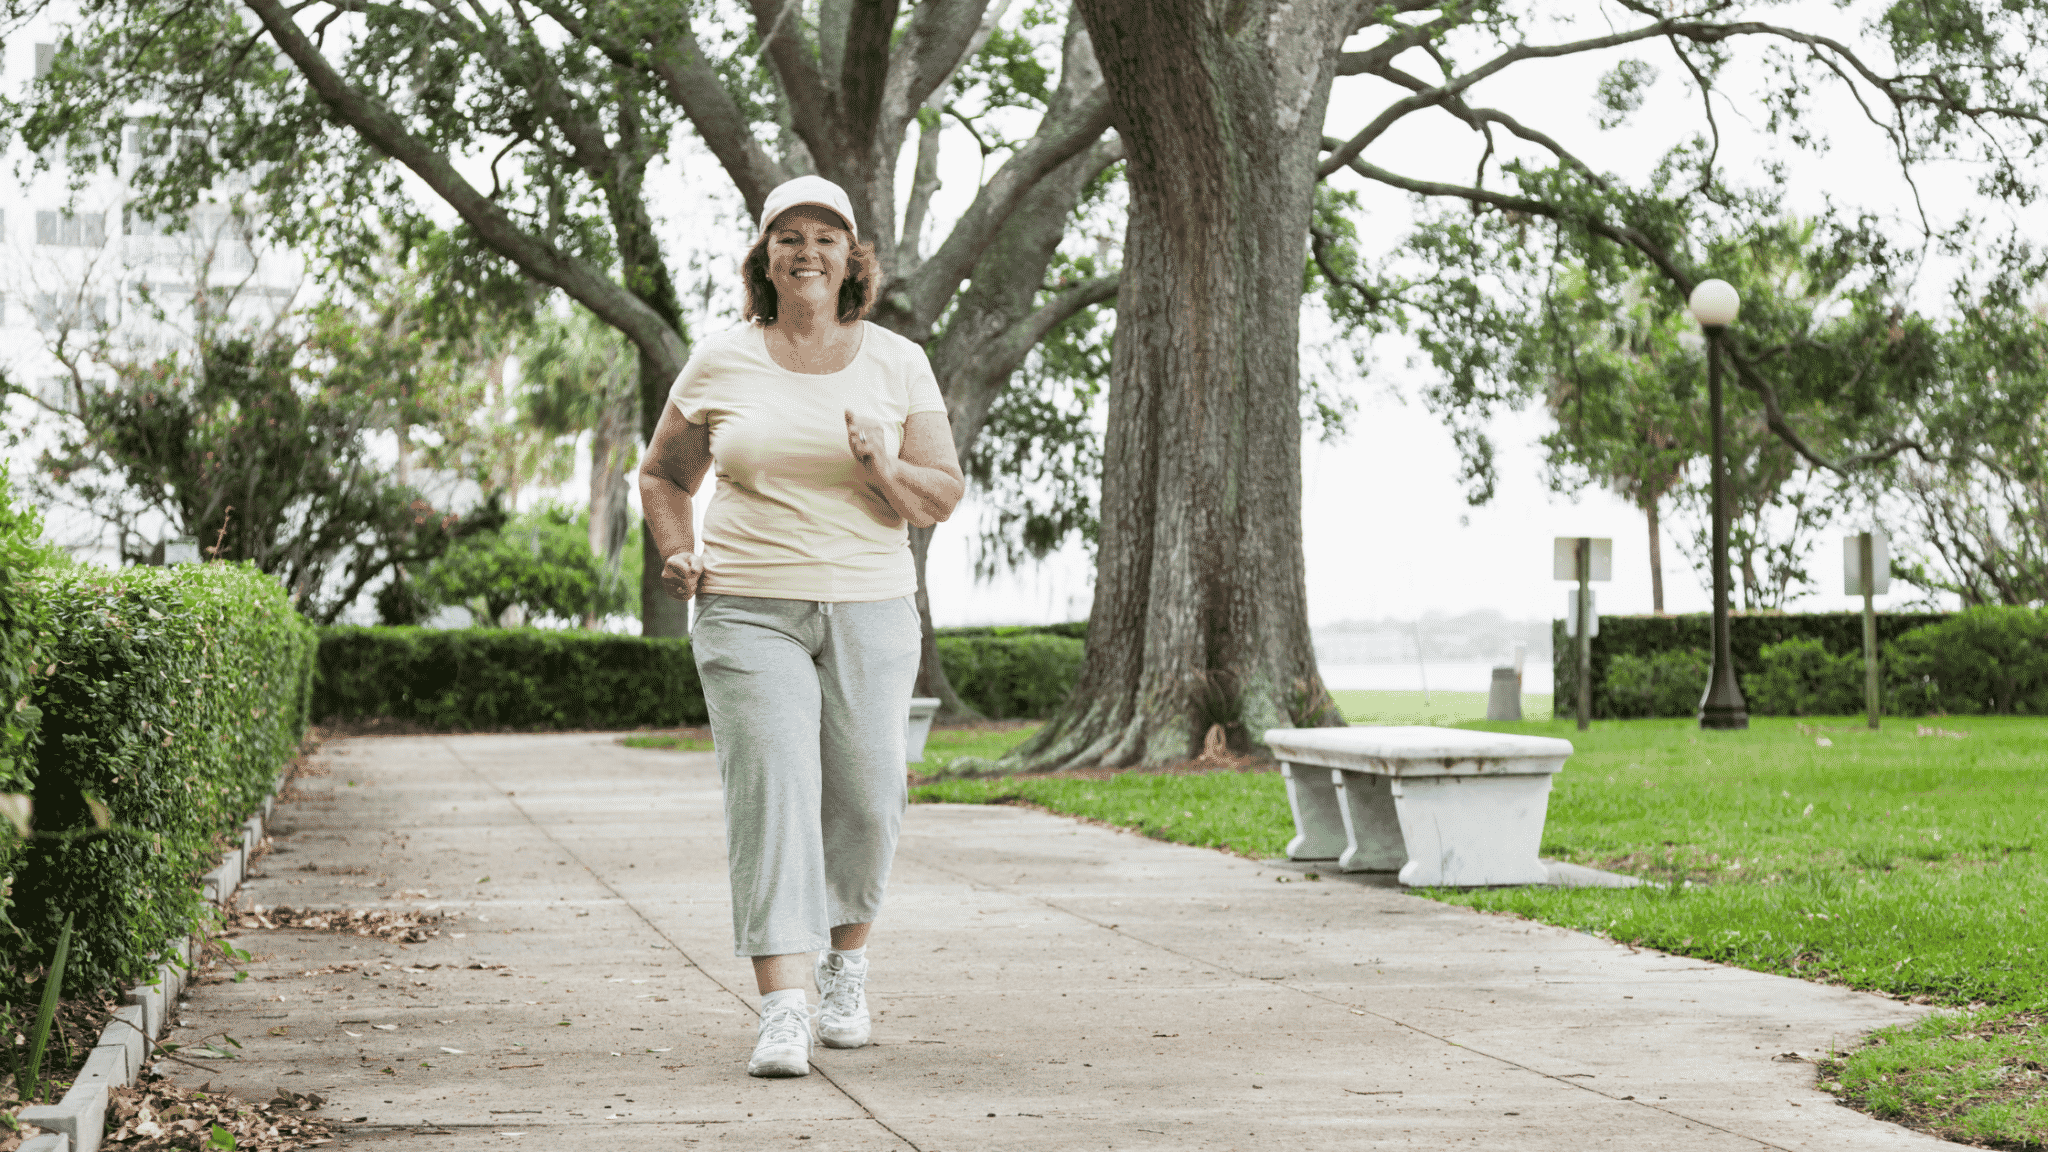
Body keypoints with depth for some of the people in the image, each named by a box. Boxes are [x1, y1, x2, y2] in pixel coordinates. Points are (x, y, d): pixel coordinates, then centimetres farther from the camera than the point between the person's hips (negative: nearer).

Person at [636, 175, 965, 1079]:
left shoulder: (897, 364, 4)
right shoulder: (720, 364, 4)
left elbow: (942, 498, 3)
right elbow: (664, 474, 17)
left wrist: (883, 472, -18)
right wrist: (678, 555, -1)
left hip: (869, 610, 1)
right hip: (750, 610, -1)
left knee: (865, 797, 4)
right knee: (771, 792, -12)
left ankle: (845, 959, 31)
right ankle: (781, 1011, -16)